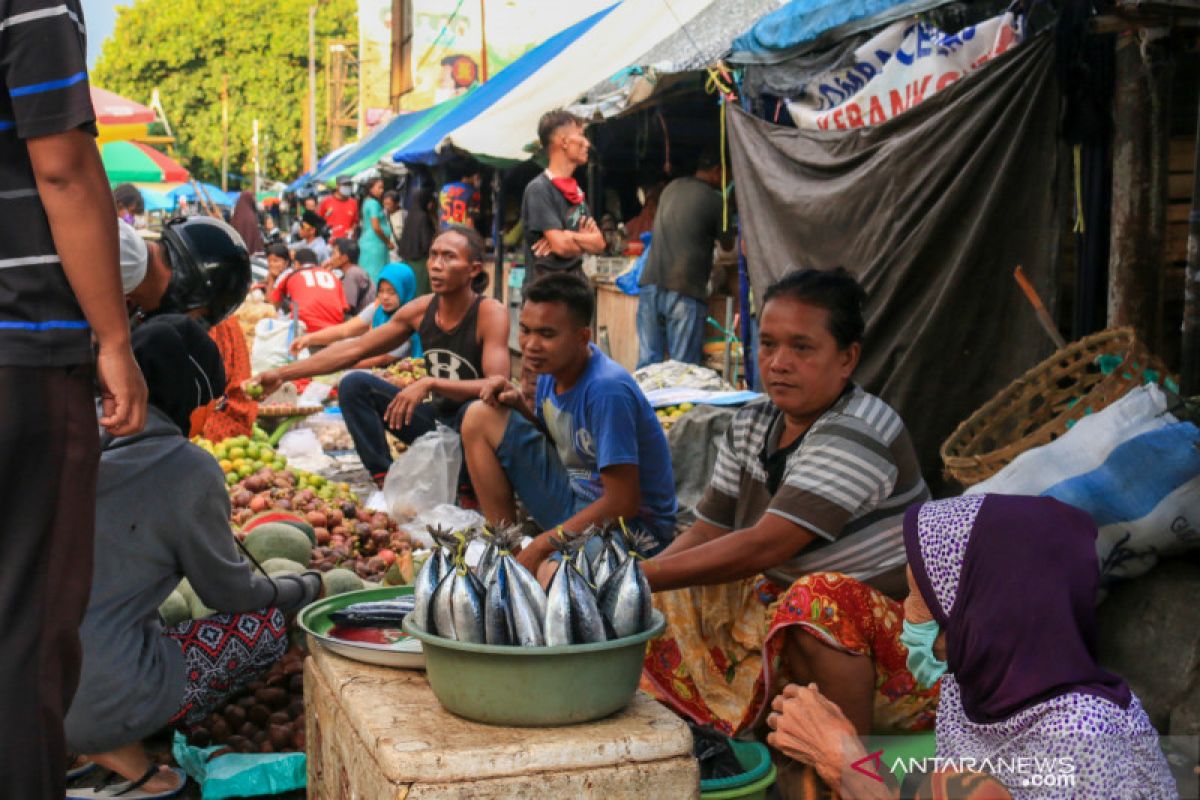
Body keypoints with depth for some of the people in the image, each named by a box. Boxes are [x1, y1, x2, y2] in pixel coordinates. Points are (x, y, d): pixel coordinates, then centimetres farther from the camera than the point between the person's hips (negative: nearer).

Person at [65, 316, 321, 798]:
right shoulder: (189, 469, -12)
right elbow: (229, 591, 0)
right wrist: (306, 587, 19)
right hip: (97, 700, -7)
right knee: (266, 626, 8)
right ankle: (119, 747, 1)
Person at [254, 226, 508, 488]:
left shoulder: (490, 312, -18)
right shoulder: (421, 309, -2)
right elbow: (353, 349, 2)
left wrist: (431, 383, -39)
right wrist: (282, 374, -3)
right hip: (436, 418, 6)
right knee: (354, 385, -7)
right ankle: (386, 483, -11)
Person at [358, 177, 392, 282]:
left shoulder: (367, 202, 17)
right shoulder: (374, 203, -11)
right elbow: (376, 227, -17)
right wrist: (388, 242, -5)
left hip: (367, 241, 9)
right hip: (375, 243, -9)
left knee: (367, 275, 7)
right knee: (375, 275, -10)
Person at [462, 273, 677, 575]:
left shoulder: (607, 390, -26)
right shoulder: (553, 366, -2)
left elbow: (623, 502, -25)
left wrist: (541, 545, -19)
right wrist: (520, 406, -5)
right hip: (572, 497, 9)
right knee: (480, 417, 4)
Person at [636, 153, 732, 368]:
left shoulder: (672, 187, 13)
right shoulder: (713, 200, -4)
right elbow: (728, 245, 9)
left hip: (650, 283, 5)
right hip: (684, 291, -5)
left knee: (647, 361, 7)